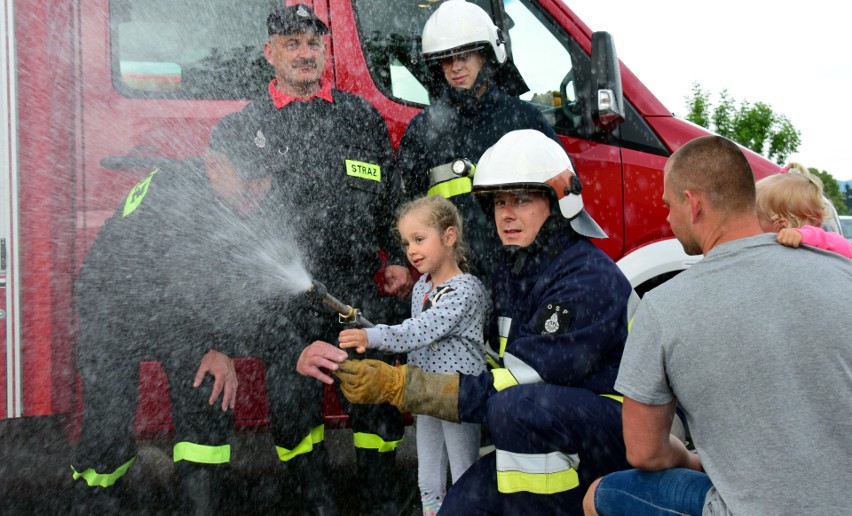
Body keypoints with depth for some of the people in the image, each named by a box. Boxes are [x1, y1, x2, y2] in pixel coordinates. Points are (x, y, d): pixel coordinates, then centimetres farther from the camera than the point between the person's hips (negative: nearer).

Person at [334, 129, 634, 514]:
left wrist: (399, 385, -28)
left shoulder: (589, 280, -22)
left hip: (615, 429, -8)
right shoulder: (510, 269, 6)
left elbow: (516, 385, -27)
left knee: (518, 407, -34)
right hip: (548, 439, 8)